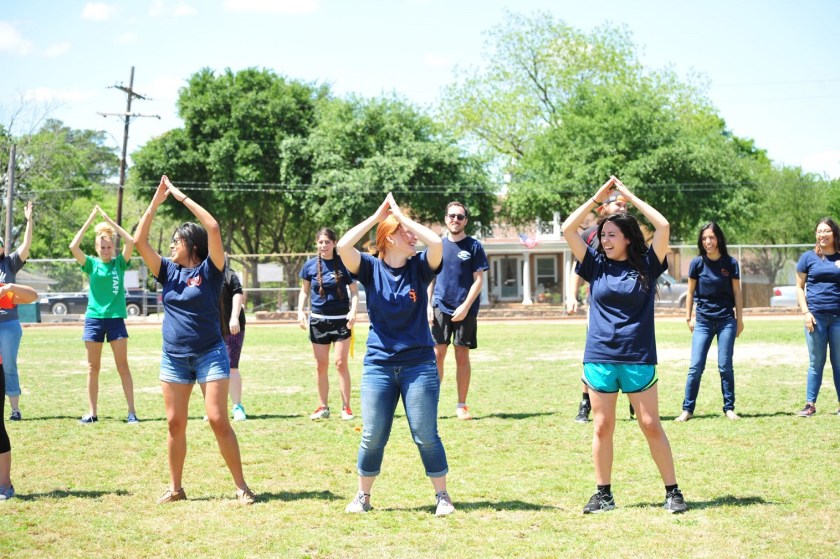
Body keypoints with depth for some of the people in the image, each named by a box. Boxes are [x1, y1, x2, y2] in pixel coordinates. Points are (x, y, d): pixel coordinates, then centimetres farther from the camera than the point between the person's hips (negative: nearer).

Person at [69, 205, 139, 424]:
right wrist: (90, 220, -11)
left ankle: (131, 411, 0)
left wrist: (109, 220, -10)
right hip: (94, 318, 1)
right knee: (93, 368, 4)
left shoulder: (120, 263, 3)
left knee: (123, 366, -1)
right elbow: (74, 246, -11)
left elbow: (131, 241, -12)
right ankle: (92, 412, 9)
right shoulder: (91, 264, 3)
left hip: (116, 318, -1)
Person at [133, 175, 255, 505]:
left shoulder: (209, 270, -4)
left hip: (210, 354, -5)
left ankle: (241, 486, -2)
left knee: (218, 420, -9)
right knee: (175, 423, 6)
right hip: (173, 357, 5)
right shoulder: (168, 272, 8)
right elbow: (139, 240, 1)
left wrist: (182, 197, -11)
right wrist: (156, 201, -4)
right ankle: (175, 488, 16)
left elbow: (213, 228, -17)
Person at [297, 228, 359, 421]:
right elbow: (304, 291, 11)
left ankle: (346, 407, 2)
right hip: (318, 320, 3)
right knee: (321, 366, 7)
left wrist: (353, 311, -15)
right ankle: (323, 407, 17)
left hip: (341, 319, -3)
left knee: (341, 363, -5)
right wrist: (300, 311, -2)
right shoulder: (310, 265, 1)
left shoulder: (344, 264, -6)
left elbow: (354, 291, -1)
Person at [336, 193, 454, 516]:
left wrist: (401, 214, -12)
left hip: (419, 364, 0)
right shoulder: (371, 269, -1)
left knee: (426, 436, 0)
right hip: (378, 365, 0)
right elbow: (343, 247, -17)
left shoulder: (419, 268, -1)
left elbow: (436, 243, -20)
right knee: (372, 437, 4)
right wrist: (377, 216, -12)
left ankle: (442, 495, 13)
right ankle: (363, 496, 19)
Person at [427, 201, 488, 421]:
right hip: (440, 309, 2)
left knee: (462, 357, 3)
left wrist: (465, 307, -13)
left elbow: (478, 280, -3)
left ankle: (461, 406, 10)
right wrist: (428, 305, 1)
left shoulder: (473, 246, 0)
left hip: (465, 310, -2)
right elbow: (430, 278, 13)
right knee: (437, 355, -1)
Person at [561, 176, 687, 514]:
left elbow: (663, 227, -9)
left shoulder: (646, 265, 2)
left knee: (651, 426, 0)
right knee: (602, 427, 5)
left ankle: (672, 491, 7)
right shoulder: (596, 266, 7)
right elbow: (568, 229, 2)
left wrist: (630, 197, -3)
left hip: (638, 358, -2)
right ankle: (603, 494, 13)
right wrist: (598, 198, 2)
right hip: (599, 357, 2)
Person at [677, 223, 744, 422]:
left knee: (725, 366, 1)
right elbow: (691, 292, 6)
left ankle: (729, 408, 10)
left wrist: (740, 319, 3)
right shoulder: (697, 263, -2)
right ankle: (687, 409, 2)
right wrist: (688, 318, 5)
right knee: (696, 366, -4)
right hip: (703, 321, 0)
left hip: (726, 320, 0)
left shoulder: (730, 263, -2)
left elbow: (737, 293, 4)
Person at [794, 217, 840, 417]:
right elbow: (799, 287, 5)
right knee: (816, 363, 2)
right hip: (816, 316, -1)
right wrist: (805, 312, -5)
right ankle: (810, 404, 8)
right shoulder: (809, 258, 4)